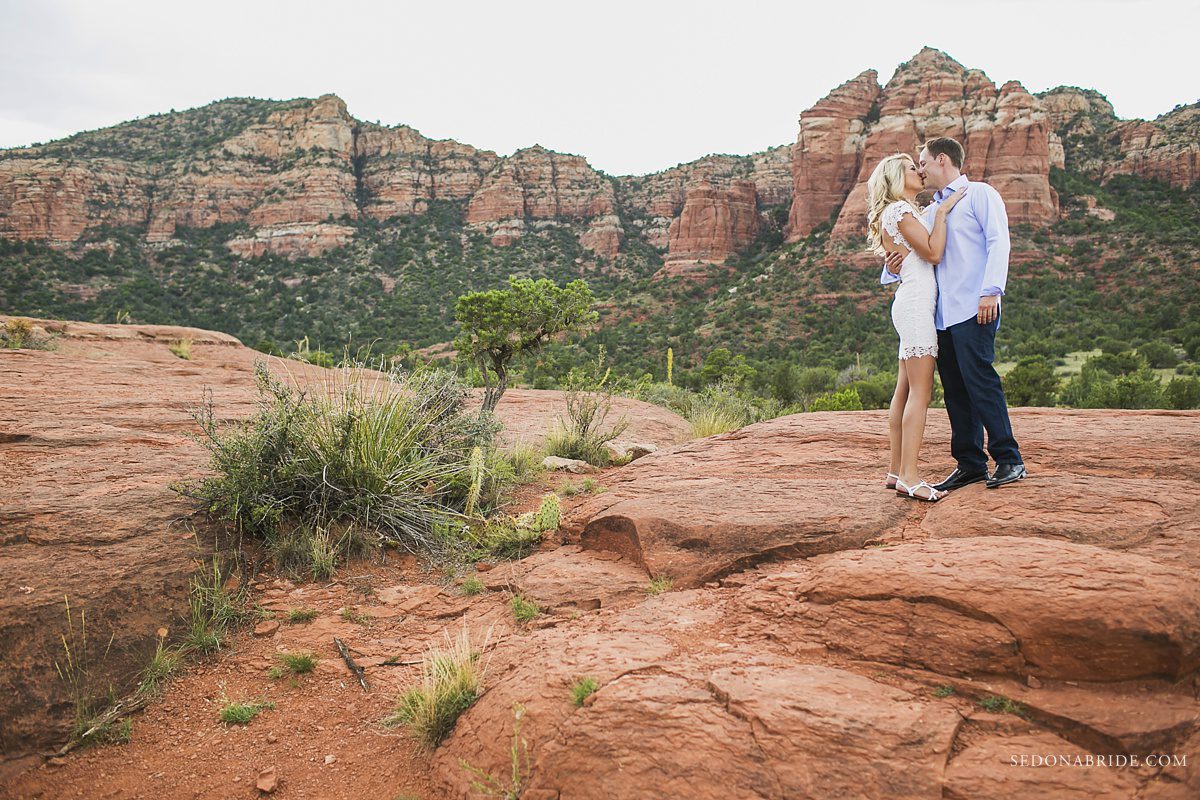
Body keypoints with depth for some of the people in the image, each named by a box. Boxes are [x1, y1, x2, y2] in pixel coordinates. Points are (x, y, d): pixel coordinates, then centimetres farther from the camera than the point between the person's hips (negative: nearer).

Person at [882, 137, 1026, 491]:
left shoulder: (979, 194, 4)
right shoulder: (931, 209, 25)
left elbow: (998, 242, -7)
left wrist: (991, 291, -19)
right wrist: (894, 268, 3)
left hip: (972, 310, -7)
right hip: (941, 312, 7)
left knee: (980, 381, -12)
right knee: (955, 390, 5)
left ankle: (1009, 460, -5)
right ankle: (970, 464, 11)